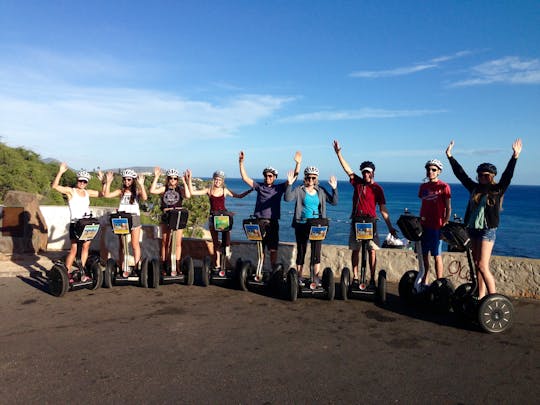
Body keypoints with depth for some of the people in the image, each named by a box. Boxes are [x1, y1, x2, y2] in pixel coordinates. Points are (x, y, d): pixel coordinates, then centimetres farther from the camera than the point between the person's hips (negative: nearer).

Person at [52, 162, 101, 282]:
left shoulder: (88, 192, 13)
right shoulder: (70, 191, -2)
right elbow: (55, 186, -15)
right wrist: (60, 172, -22)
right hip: (75, 224, -5)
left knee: (85, 248, 7)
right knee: (73, 249, -6)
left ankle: (81, 272, 17)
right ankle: (67, 273, 5)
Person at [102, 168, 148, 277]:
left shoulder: (137, 191, 1)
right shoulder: (121, 191, 7)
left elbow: (144, 198, -19)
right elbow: (107, 195, -3)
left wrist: (141, 185, -24)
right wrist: (108, 182, -8)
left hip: (134, 218, -2)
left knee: (135, 244, 2)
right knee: (122, 244, 6)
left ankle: (136, 267, 9)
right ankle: (122, 268, 12)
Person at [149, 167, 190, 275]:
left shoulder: (180, 189, 3)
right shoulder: (164, 189, 4)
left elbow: (188, 195, -17)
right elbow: (152, 190, -13)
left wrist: (185, 182, -18)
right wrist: (156, 177, -13)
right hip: (166, 218, 1)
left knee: (178, 243, 2)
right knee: (165, 243, 9)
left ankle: (177, 267, 10)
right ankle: (163, 265, 19)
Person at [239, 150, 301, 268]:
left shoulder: (279, 188, 5)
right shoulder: (259, 187, 8)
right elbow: (245, 178, 3)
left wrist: (298, 163, -12)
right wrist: (241, 163, -5)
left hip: (273, 222, -1)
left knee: (273, 249, 1)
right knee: (260, 249, 7)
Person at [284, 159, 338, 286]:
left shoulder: (321, 191, 7)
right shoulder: (299, 190, -1)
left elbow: (334, 202, 3)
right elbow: (287, 198, -16)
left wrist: (334, 188, -9)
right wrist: (289, 184, -26)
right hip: (302, 225, -2)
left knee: (317, 252, 3)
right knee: (301, 251, 6)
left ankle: (317, 277, 12)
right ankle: (299, 277, 16)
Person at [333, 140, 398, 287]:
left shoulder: (377, 189, -1)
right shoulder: (358, 182, 8)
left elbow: (383, 209, -1)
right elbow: (347, 168, 6)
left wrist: (390, 227, -5)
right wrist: (338, 153, 0)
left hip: (370, 222, -3)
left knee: (372, 251, -4)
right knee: (355, 250, 6)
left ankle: (372, 279, 3)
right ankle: (355, 277, 13)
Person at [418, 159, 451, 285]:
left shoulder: (443, 187, -4)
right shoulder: (423, 187, 12)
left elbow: (448, 208, -4)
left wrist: (445, 223, -12)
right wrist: (420, 220, 11)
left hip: (437, 226, -5)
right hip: (424, 225, 5)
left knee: (437, 255, -1)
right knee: (424, 254, 9)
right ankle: (424, 281, 19)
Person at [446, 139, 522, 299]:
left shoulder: (497, 190, -2)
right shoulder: (474, 189, 10)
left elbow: (507, 175, -15)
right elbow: (460, 173, 13)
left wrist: (515, 157, -25)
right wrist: (450, 156, 13)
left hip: (487, 231, -6)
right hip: (472, 230, 6)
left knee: (482, 266, -10)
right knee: (477, 266, 9)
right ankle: (480, 297, 17)